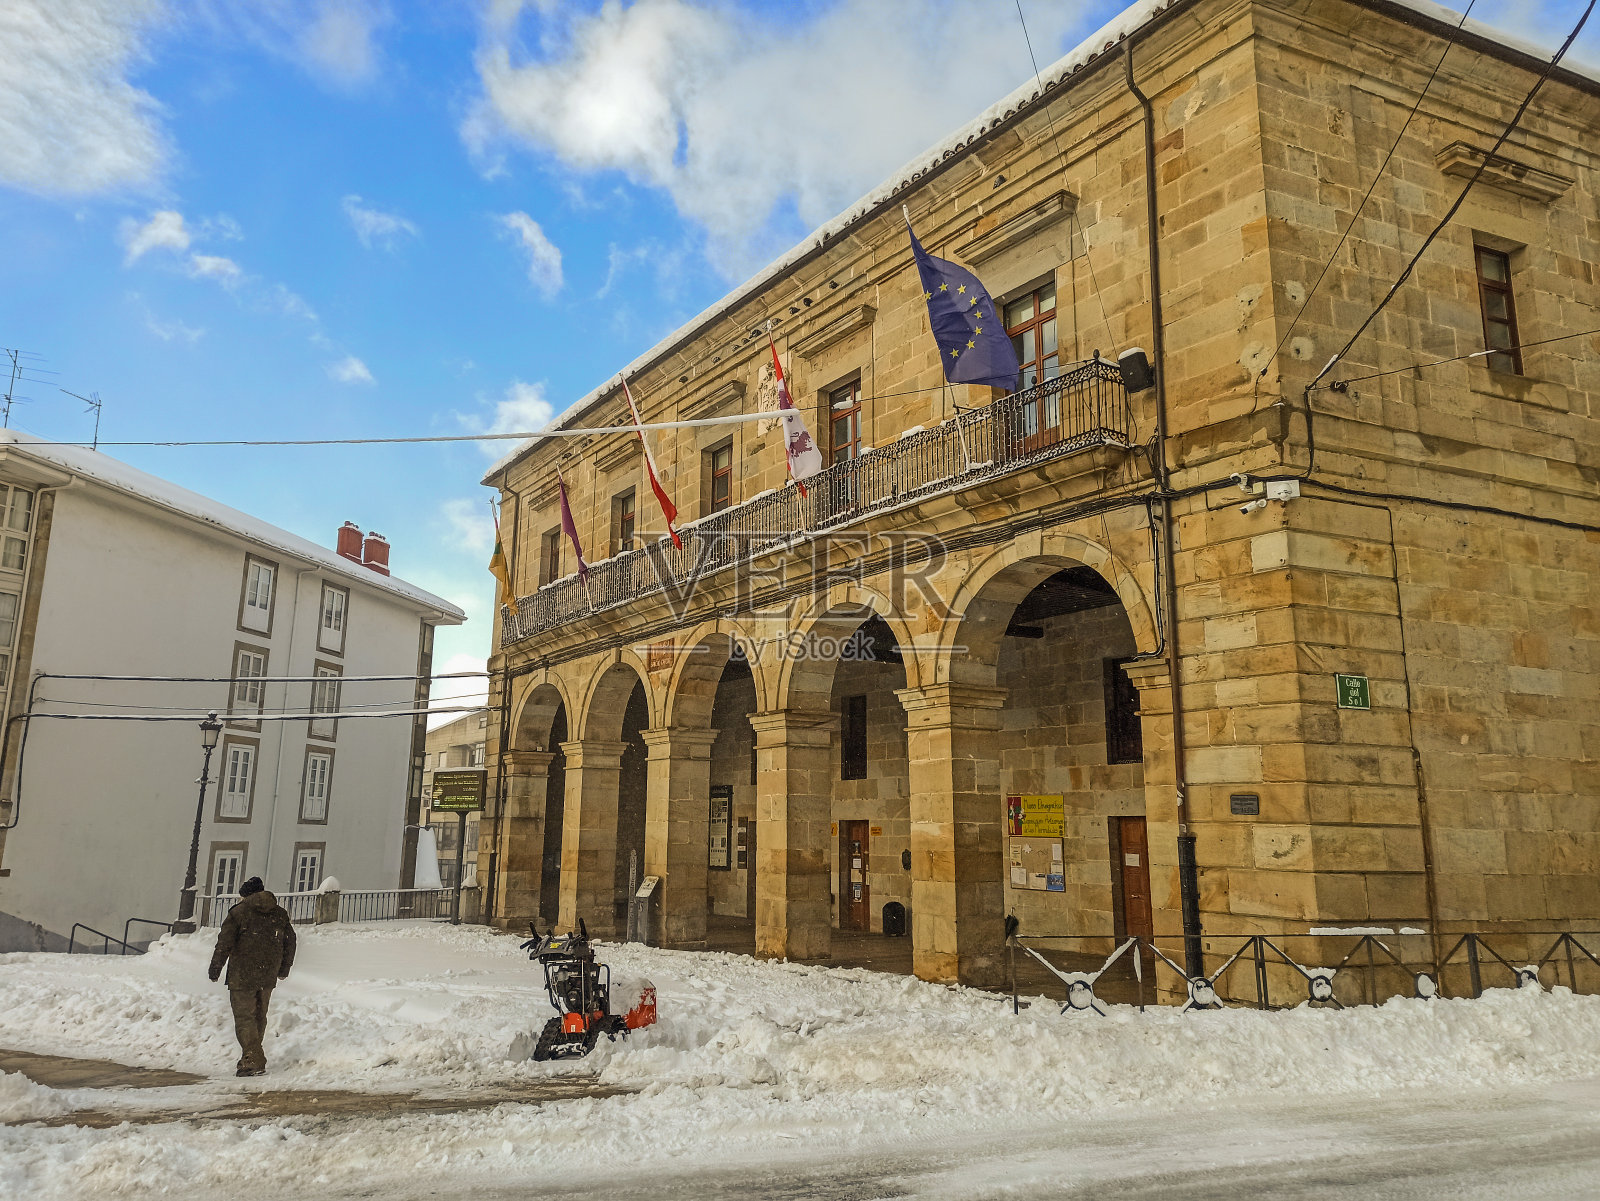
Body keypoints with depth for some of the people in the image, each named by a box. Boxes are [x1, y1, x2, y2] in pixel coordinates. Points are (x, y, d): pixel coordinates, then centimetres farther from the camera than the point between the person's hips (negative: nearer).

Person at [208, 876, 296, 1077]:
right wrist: (284, 969, 26)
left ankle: (254, 1062, -10)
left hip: (242, 976, -5)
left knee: (244, 1017, -3)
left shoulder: (238, 912, -5)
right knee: (259, 1017, 16)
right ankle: (251, 1058, 22)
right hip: (268, 977, 5)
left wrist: (215, 968, 3)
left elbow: (224, 943, -8)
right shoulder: (280, 914, 10)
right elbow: (290, 942, 15)